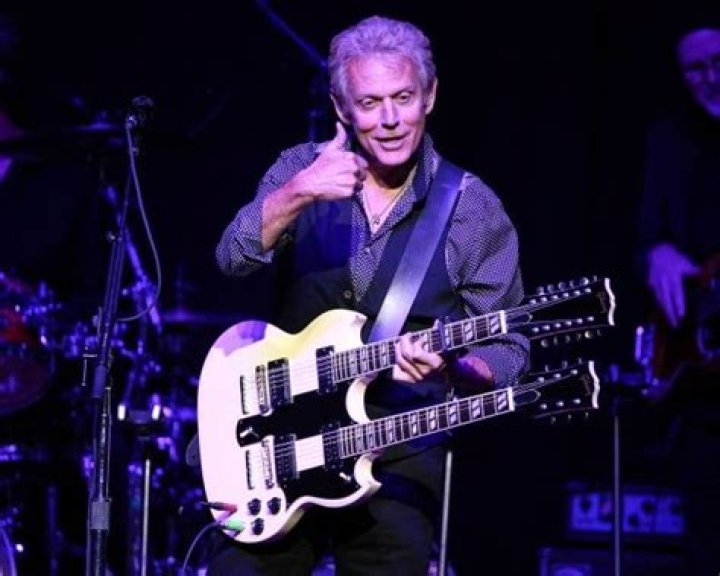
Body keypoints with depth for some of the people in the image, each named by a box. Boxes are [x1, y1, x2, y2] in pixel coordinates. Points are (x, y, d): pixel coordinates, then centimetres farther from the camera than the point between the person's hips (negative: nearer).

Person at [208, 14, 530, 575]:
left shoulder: (473, 211, -4)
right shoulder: (303, 168, 2)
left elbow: (507, 352, -2)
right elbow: (235, 257, -14)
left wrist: (450, 367, -23)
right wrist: (298, 193, -32)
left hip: (399, 455, -2)